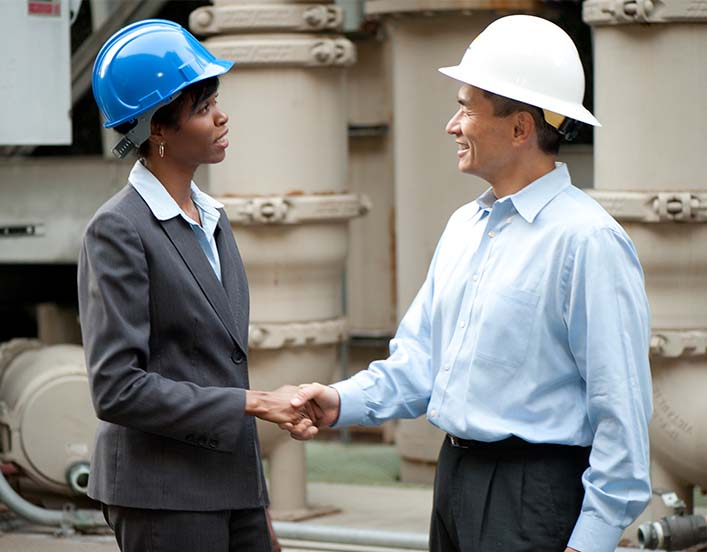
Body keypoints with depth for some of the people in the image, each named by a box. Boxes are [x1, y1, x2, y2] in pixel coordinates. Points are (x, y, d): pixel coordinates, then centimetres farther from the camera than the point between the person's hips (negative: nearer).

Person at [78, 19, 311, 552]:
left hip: (234, 486, 8)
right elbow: (116, 388, -18)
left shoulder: (212, 219, 14)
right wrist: (253, 403, -16)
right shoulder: (118, 230, -12)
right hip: (162, 497, -8)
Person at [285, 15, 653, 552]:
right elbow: (419, 361, 14)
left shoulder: (587, 240, -15)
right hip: (455, 477, 8)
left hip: (534, 497, -8)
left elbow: (621, 407, -17)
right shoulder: (464, 226, 13)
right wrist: (344, 401, -3)